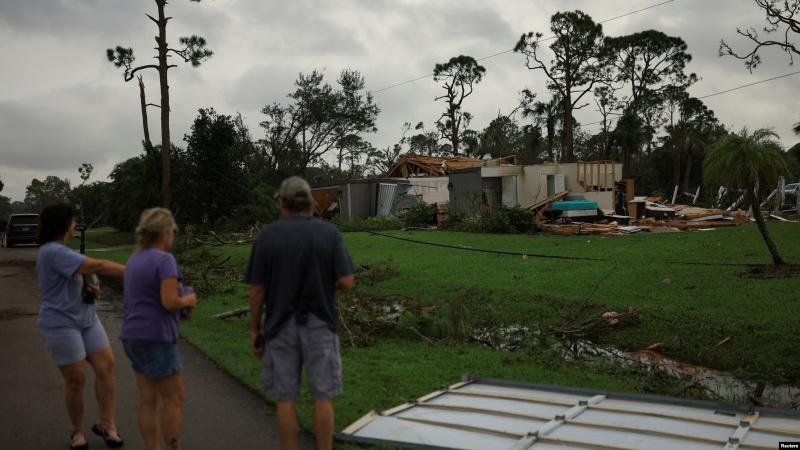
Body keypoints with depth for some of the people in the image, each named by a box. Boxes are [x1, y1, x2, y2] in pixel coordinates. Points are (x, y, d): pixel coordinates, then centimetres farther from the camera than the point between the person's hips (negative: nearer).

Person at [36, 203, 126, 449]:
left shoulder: (55, 250, 12)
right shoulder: (54, 252, -20)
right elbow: (98, 266, -27)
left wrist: (89, 289, 3)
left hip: (85, 318, 9)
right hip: (61, 324, -9)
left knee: (107, 366, -1)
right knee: (76, 380, 0)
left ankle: (106, 423, 7)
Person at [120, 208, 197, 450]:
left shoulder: (135, 259, 12)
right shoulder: (164, 259, -15)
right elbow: (170, 302, -23)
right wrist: (188, 299, -2)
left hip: (134, 336, 9)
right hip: (155, 337, -8)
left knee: (148, 400, 11)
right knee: (173, 398, 2)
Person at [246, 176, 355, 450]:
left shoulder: (267, 235, -5)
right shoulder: (329, 232, -4)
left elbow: (257, 290, -5)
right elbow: (346, 281, -11)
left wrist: (254, 330, 5)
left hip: (281, 326, 0)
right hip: (319, 325, 0)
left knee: (285, 399, 9)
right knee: (322, 398, 9)